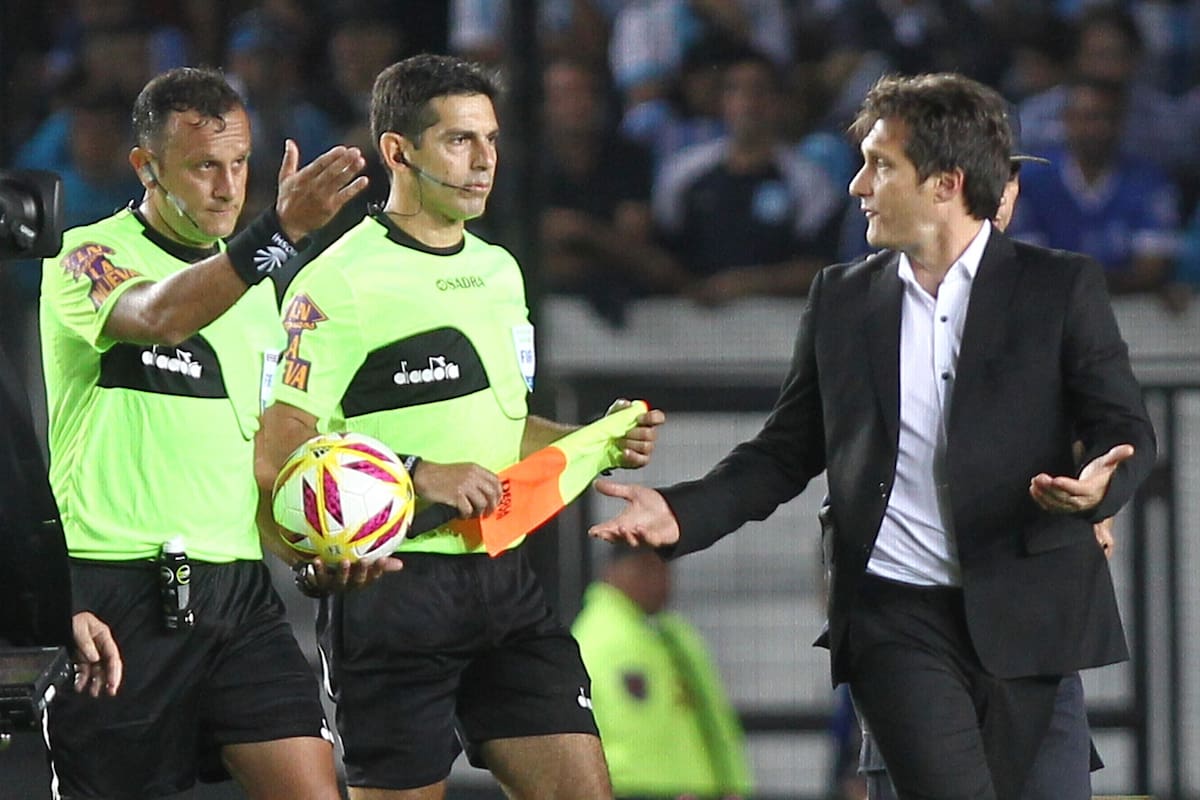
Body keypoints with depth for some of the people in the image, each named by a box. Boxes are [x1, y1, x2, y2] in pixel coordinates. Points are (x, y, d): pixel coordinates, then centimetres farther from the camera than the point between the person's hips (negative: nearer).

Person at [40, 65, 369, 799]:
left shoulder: (253, 282, 17)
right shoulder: (87, 260, -6)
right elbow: (160, 317, -29)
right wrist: (281, 230, -42)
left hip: (235, 589, 6)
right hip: (118, 593, -6)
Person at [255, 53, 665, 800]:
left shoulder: (500, 269, 16)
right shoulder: (338, 282, -10)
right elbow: (278, 457, -15)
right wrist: (420, 476, -22)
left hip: (505, 583, 7)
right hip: (393, 590, -7)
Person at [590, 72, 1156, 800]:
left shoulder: (1061, 288, 2)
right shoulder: (843, 300, 10)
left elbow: (1127, 430, 0)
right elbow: (786, 452, 13)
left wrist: (1098, 485, -23)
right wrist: (682, 513, -3)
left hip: (1020, 617, 0)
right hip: (895, 616, 0)